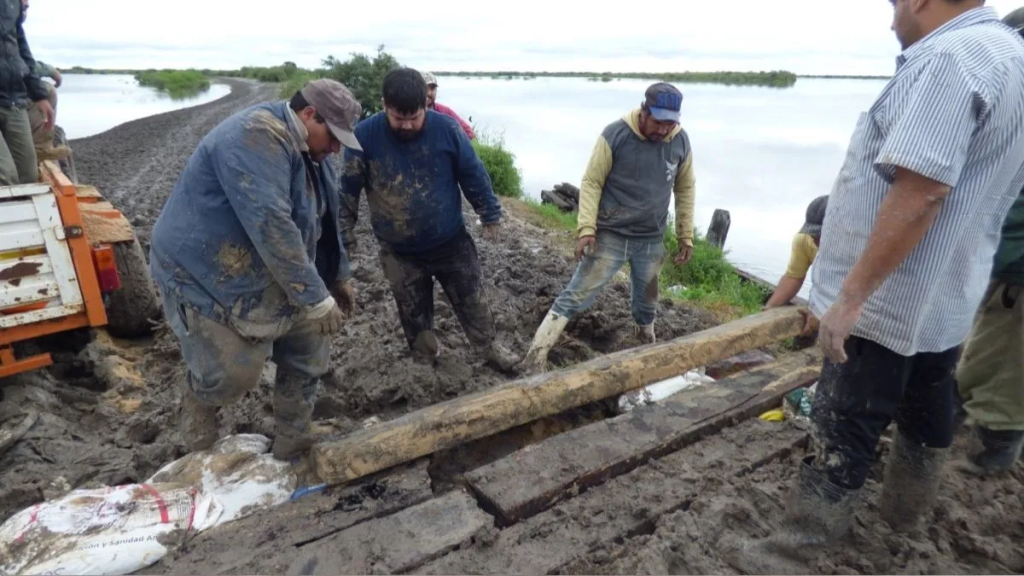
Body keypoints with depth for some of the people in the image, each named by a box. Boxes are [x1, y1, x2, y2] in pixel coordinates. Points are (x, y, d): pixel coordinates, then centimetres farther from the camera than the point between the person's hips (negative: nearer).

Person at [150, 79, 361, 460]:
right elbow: (271, 226, -33)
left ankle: (293, 444, 24)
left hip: (265, 278, 9)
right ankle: (199, 402, 26)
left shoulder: (304, 150, 7)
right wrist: (317, 299, -31)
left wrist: (338, 278, 18)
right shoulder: (257, 137, -25)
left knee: (309, 350, 9)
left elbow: (323, 220, 17)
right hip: (206, 278, -9)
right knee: (234, 375, -9)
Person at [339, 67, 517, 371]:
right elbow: (347, 190, -7)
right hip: (399, 252, 0)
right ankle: (425, 362, 38)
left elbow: (473, 175, -2)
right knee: (414, 313, 16)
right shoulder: (365, 135, -16)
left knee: (472, 300, 15)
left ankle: (490, 349, 37)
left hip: (451, 241, 0)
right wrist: (344, 236, -4)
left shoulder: (446, 128, -14)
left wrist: (490, 216, 4)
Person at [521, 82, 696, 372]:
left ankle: (647, 337, 47)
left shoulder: (681, 141, -1)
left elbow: (685, 189, 11)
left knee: (647, 299, 20)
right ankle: (535, 359, -2)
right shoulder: (615, 135, -15)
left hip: (652, 241, 4)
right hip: (610, 236, -4)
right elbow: (591, 183, -11)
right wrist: (586, 229, -19)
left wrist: (686, 236, 12)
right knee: (576, 296, -5)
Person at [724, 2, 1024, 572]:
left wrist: (851, 295, -27)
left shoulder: (950, 56, -20)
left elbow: (919, 192, -29)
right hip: (945, 295, 10)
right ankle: (907, 507, 46)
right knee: (926, 411, 24)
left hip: (890, 299, -10)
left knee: (843, 429, -2)